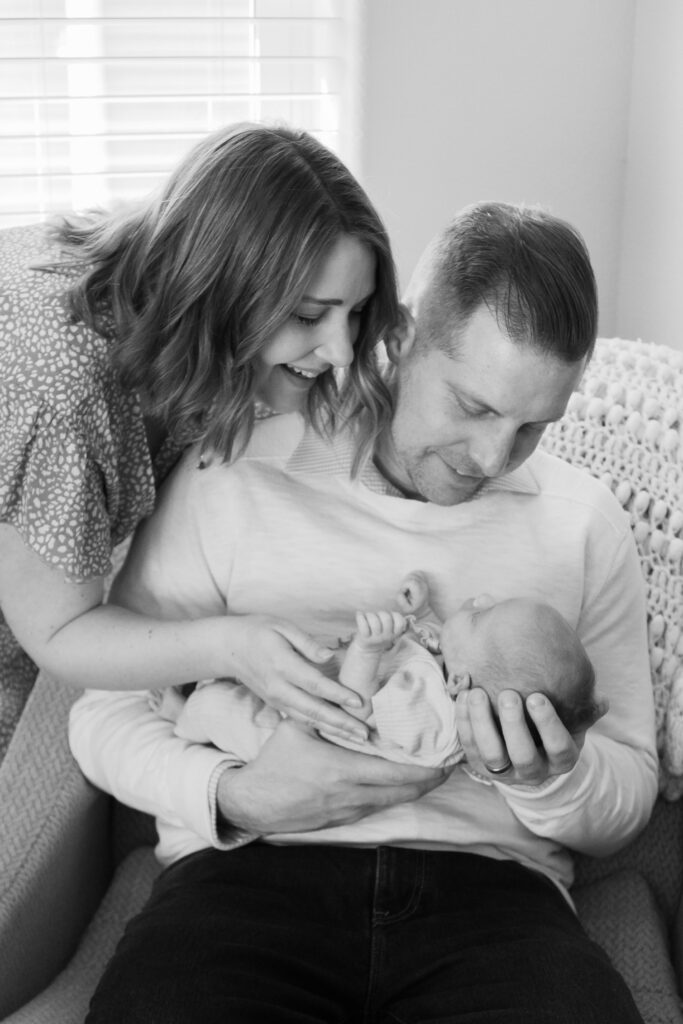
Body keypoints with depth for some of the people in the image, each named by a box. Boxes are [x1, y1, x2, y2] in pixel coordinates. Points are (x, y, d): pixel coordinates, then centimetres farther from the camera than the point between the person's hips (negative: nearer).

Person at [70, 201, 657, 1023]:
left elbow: (627, 801, 13)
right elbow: (105, 713, 5)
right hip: (251, 867, -1)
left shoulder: (583, 521, 11)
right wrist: (234, 796, -14)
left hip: (488, 876, 2)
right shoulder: (230, 479, 3)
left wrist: (549, 781, -10)